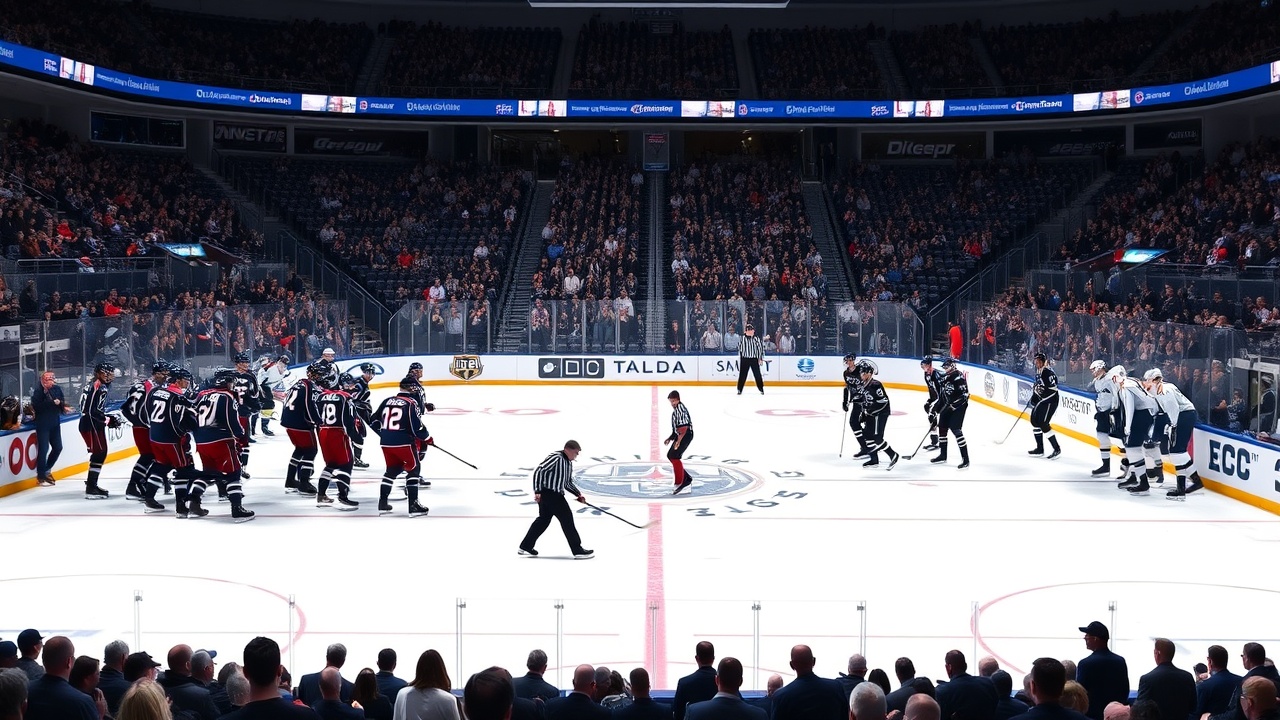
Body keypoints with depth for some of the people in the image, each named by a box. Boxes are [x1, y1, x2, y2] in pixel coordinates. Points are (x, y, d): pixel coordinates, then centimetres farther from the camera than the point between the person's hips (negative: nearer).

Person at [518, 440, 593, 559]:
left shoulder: (568, 463, 14)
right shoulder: (556, 458, -16)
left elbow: (567, 482, 24)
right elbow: (539, 471, -20)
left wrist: (578, 494, 12)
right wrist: (537, 491, -24)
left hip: (556, 494, 10)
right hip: (548, 493, -10)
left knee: (544, 519, 16)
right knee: (566, 518, -7)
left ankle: (525, 547, 25)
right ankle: (578, 551, -4)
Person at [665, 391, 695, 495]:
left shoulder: (680, 408, -17)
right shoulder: (676, 409, 16)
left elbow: (683, 427, -24)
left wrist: (678, 441, -25)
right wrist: (670, 438, 20)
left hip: (686, 435, -11)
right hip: (680, 435, 11)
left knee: (675, 456, -16)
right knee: (670, 455, 12)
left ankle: (680, 483, -14)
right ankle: (687, 478, 17)